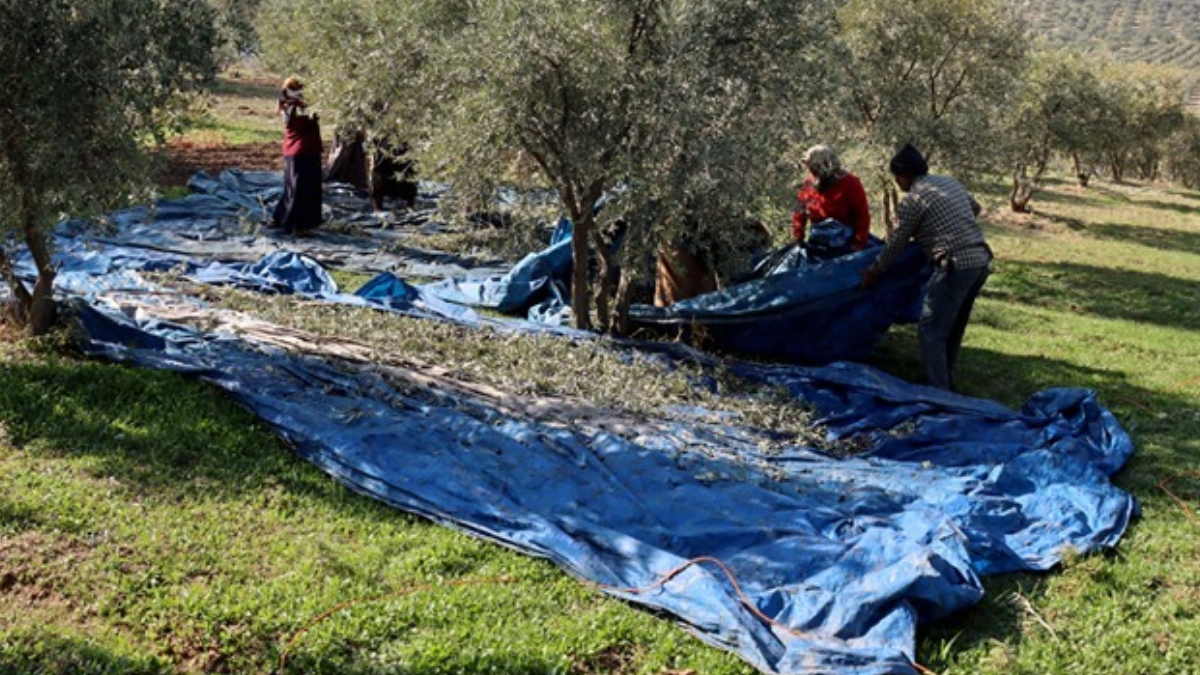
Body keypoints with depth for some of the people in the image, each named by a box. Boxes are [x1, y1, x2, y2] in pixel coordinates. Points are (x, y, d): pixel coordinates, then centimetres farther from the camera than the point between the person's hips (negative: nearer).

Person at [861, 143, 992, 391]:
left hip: (956, 266, -9)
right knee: (954, 327, 21)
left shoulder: (912, 200, -8)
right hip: (982, 260, 9)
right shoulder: (949, 181, 15)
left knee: (931, 330, -2)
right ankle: (945, 380, 31)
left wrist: (874, 272, 10)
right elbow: (975, 207, 31)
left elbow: (895, 244, -2)